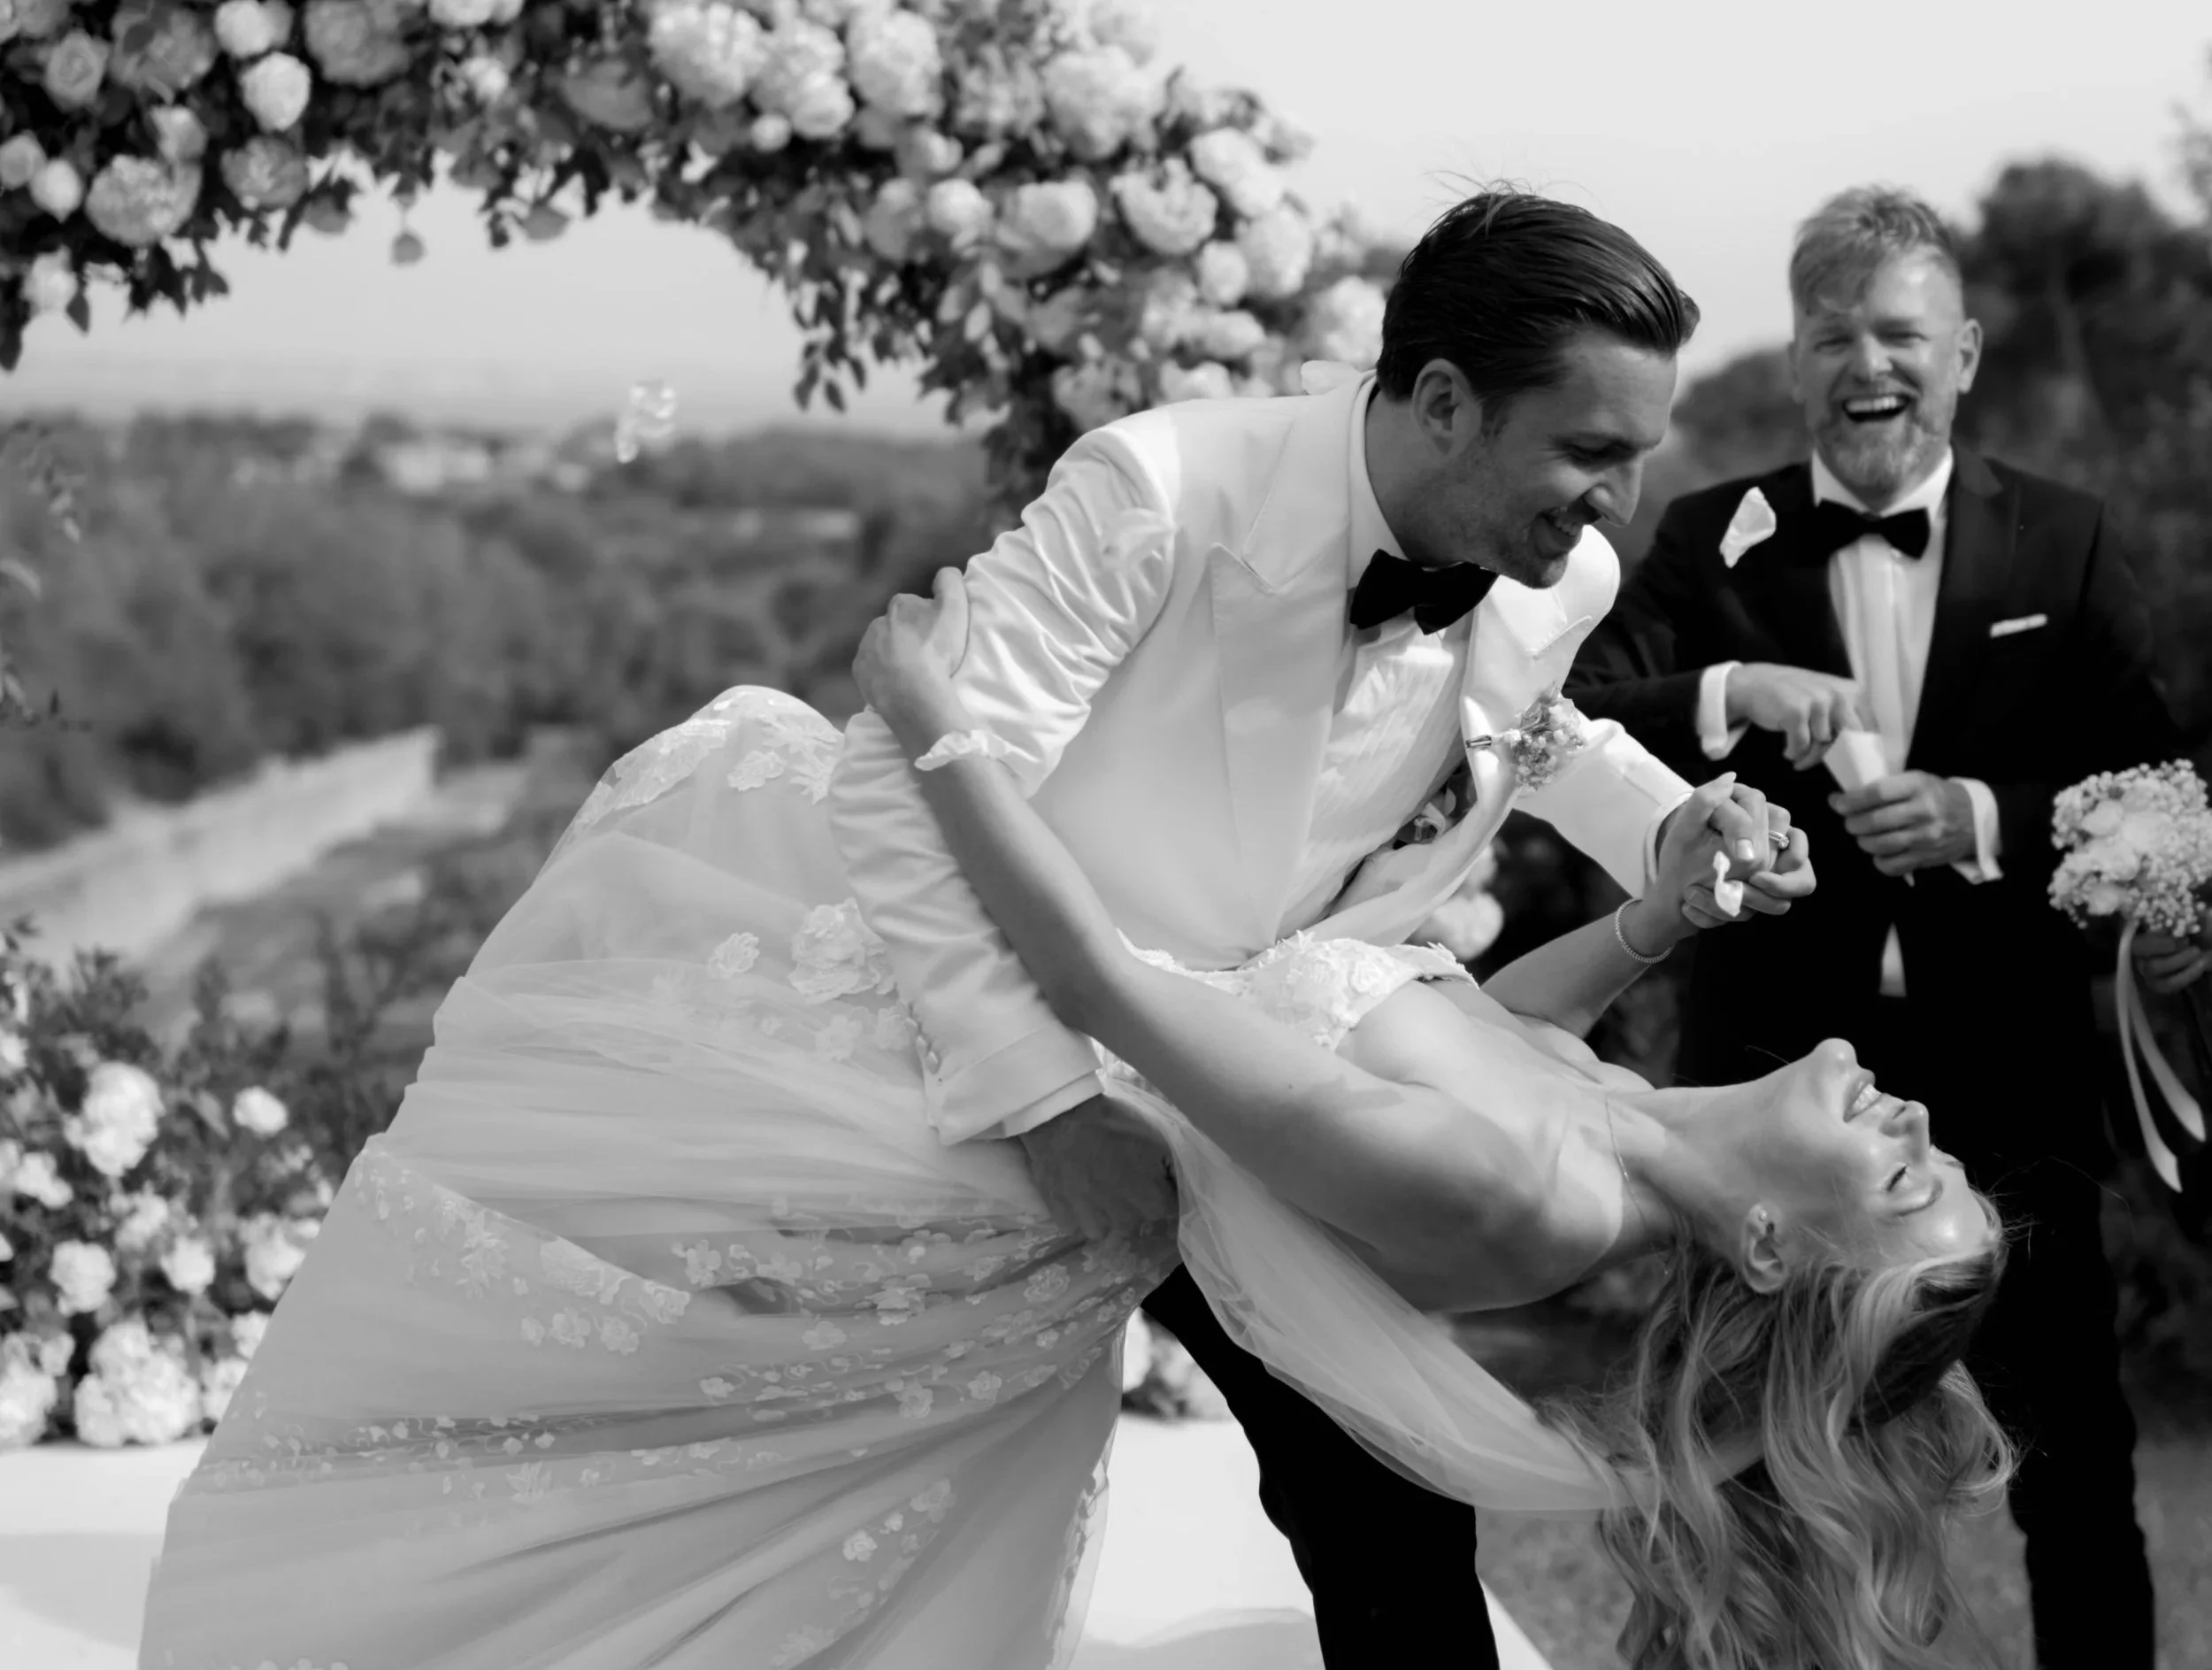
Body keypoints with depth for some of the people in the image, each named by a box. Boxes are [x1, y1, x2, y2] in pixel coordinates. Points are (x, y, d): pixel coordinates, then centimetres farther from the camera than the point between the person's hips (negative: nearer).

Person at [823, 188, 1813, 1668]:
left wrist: (1674, 827, -3)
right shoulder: (1163, 490, -31)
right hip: (990, 1054, -4)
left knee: (1385, 1494, 1)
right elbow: (904, 786, -30)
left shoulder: (1563, 585, -11)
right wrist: (1049, 1091, -32)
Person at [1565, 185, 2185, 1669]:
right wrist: (1730, 694, -26)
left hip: (2006, 1071, 0)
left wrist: (1982, 819, -19)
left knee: (2074, 1454, 7)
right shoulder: (1710, 541, 3)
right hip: (1773, 1067, 0)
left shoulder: (2064, 544, 3)